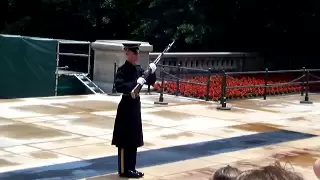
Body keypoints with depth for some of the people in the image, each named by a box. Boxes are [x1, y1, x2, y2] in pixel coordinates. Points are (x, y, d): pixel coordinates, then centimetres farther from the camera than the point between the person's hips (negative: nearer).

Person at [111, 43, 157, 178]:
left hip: (136, 106, 8)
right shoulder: (122, 70, -15)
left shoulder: (138, 69, 8)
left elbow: (150, 82, 12)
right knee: (125, 140, -2)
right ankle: (124, 170, 5)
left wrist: (152, 72, -7)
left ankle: (131, 168, 22)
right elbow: (118, 87, -28)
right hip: (126, 107, -8)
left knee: (134, 139, 13)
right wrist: (135, 83, -35)